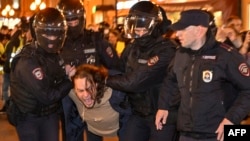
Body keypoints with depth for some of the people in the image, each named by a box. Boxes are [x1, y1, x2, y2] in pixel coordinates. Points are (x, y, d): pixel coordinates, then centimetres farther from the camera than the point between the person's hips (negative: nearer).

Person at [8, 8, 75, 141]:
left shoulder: (54, 53, -1)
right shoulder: (28, 61, -27)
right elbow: (47, 96, -29)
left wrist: (66, 73, -15)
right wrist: (69, 79, -18)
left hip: (50, 113, 7)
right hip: (28, 117, -7)